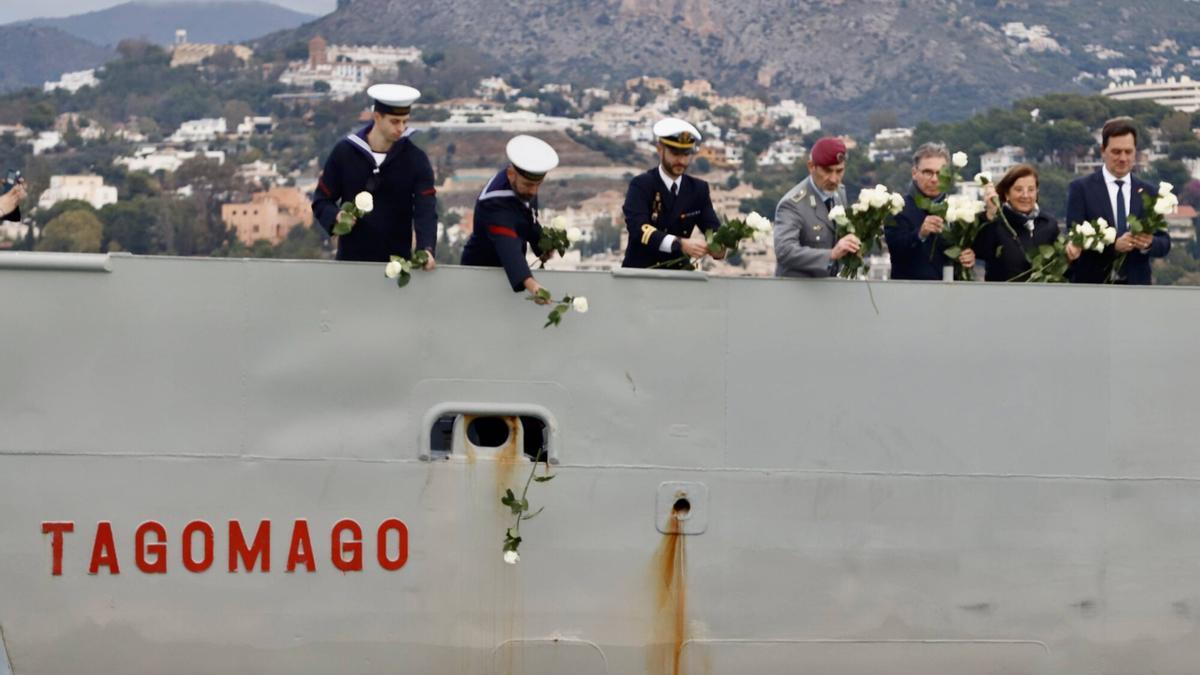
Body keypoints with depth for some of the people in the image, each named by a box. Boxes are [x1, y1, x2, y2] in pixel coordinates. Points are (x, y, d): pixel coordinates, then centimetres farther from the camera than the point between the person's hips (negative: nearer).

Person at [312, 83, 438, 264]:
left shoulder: (416, 160, -5)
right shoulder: (344, 152, -3)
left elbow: (426, 210, -15)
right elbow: (321, 200, 3)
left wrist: (426, 249, -34)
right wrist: (336, 217, -21)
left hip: (397, 262, 0)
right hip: (350, 259, 0)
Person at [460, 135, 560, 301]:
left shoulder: (523, 186, -13)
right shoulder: (495, 204, -38)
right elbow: (508, 249, -53)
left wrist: (541, 245, -2)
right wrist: (531, 284, -68)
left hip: (506, 268, 8)